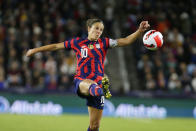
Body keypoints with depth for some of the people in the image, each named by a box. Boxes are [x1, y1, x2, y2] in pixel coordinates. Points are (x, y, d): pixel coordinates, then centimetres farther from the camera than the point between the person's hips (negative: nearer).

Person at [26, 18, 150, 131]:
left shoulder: (103, 43, 11)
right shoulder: (78, 42, 9)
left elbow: (125, 41, 1)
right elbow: (56, 46, 17)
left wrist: (139, 31, -14)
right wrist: (35, 50, 22)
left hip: (98, 82, 3)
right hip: (81, 81, -3)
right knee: (88, 85, -44)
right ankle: (100, 90, -78)